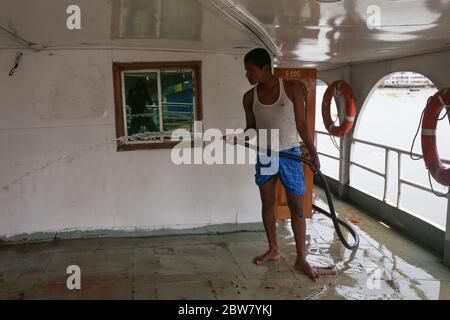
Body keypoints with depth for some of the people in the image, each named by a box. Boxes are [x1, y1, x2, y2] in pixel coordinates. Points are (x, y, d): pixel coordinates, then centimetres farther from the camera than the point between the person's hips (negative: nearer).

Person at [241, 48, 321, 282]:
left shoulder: (291, 88, -9)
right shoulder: (249, 97, -1)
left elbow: (302, 125, -3)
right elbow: (251, 127, 9)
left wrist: (313, 153, -3)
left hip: (290, 154, -3)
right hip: (264, 155, 3)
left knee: (297, 207, 1)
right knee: (268, 203, 11)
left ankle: (301, 259, 13)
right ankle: (273, 250, 28)